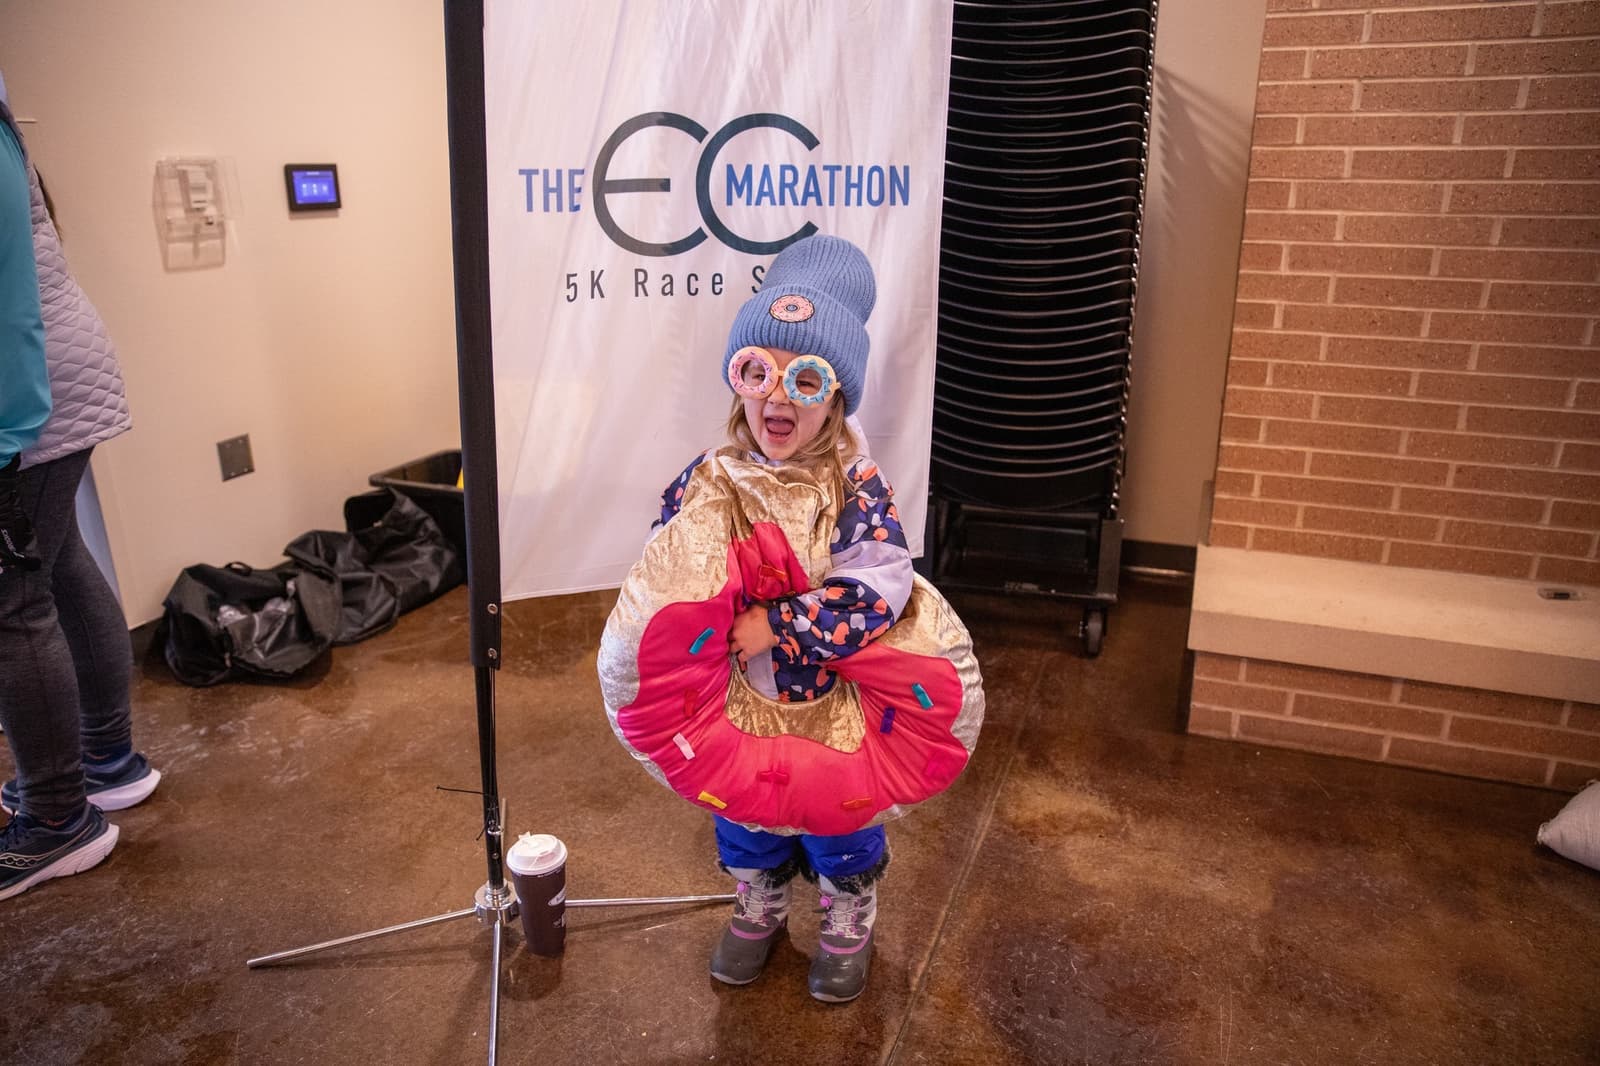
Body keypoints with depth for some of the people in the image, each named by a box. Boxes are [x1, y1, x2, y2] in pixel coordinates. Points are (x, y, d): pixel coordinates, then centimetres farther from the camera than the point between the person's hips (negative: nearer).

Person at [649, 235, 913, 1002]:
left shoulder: (857, 490, -22)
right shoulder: (710, 477, -10)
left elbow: (876, 594, -31)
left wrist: (776, 626, -31)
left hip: (828, 705, -3)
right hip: (731, 700, 4)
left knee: (837, 818, 19)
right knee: (742, 811, 24)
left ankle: (848, 925, 47)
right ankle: (757, 910, 52)